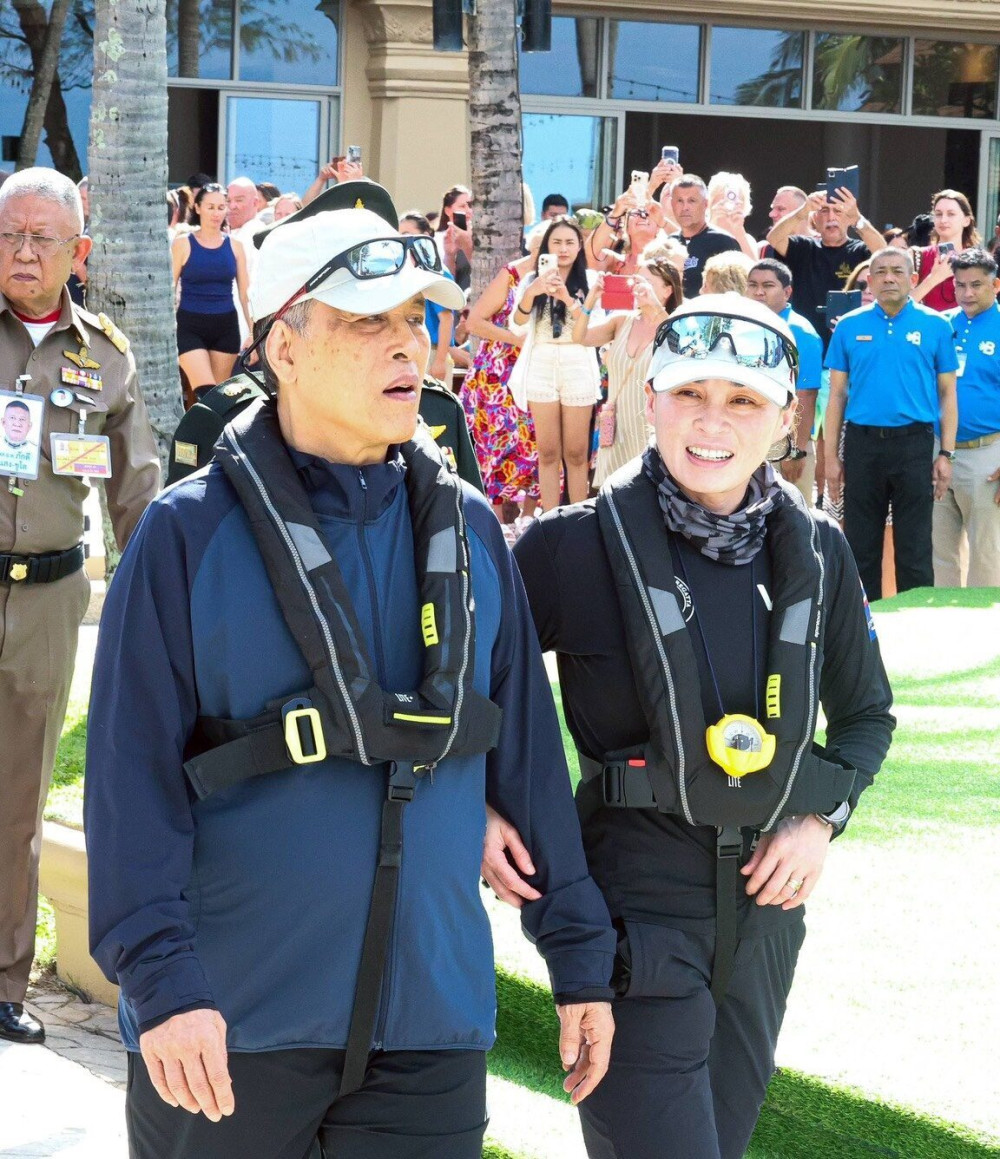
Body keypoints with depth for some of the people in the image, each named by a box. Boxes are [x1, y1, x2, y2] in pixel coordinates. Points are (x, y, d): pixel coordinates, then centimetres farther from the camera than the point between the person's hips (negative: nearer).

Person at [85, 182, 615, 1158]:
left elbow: (527, 753, 13)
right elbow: (134, 775, -9)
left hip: (429, 1025, 3)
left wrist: (579, 957, 13)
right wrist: (161, 976, -19)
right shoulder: (190, 535, -5)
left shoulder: (465, 529, 9)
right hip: (224, 1033, -3)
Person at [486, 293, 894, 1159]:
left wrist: (821, 818, 1)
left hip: (764, 899, 5)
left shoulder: (815, 553, 3)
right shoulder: (580, 545, -9)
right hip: (636, 900, -5)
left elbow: (866, 713, 16)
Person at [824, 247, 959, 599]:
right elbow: (837, 395, 7)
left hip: (914, 442, -1)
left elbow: (947, 394, 4)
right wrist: (831, 457, 2)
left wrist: (946, 454, -3)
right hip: (862, 443, 1)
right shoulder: (849, 327, 5)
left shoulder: (935, 326, 2)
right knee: (861, 547, 8)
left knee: (915, 550, 3)